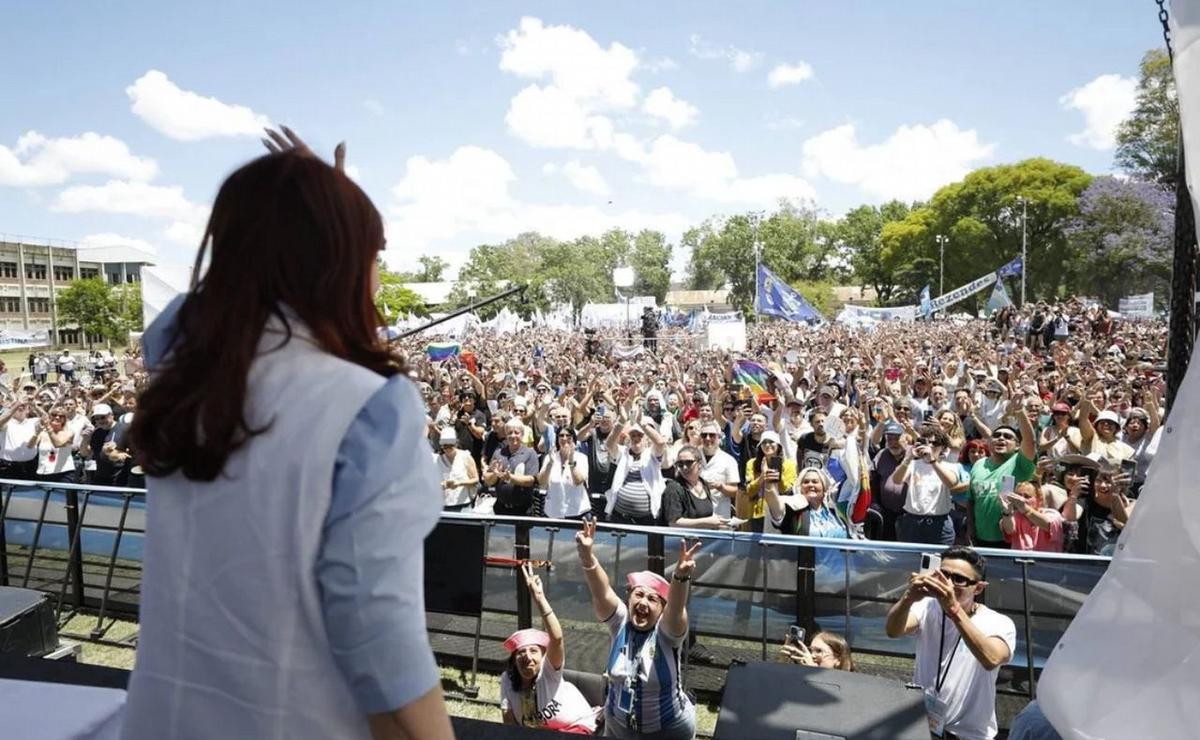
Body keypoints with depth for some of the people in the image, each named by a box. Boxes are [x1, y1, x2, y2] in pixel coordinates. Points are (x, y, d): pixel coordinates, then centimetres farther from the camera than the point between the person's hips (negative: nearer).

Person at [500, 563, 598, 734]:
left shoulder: (548, 670, -25)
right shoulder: (507, 680, -12)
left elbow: (556, 638, -43)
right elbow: (509, 721, -6)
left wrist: (539, 597, -52)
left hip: (577, 728, -5)